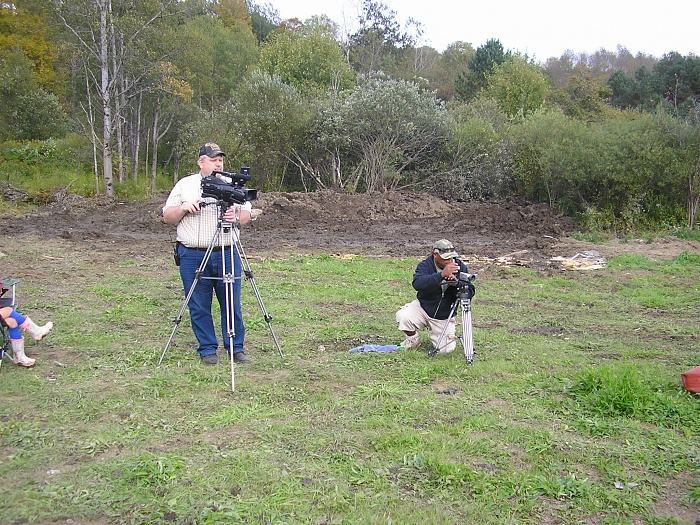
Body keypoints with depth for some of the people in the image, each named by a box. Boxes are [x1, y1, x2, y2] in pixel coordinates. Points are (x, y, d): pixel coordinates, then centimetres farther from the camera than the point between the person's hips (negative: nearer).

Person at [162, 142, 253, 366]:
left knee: (232, 304, 3)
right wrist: (184, 207, -10)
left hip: (227, 254, 1)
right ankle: (207, 349, 16)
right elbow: (167, 217, 9)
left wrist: (236, 217, -11)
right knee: (199, 307, 4)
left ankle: (236, 348, 15)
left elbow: (246, 213, 11)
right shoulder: (184, 185, 9)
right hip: (192, 256, -1)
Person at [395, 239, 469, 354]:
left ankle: (435, 335, 24)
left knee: (446, 349, -13)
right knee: (403, 317, -30)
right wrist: (441, 275, -47)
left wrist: (455, 285, -32)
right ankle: (413, 338, 5)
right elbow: (417, 283, -36)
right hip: (423, 307, -1)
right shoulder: (425, 265, -14)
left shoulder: (461, 267, -7)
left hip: (444, 317, 2)